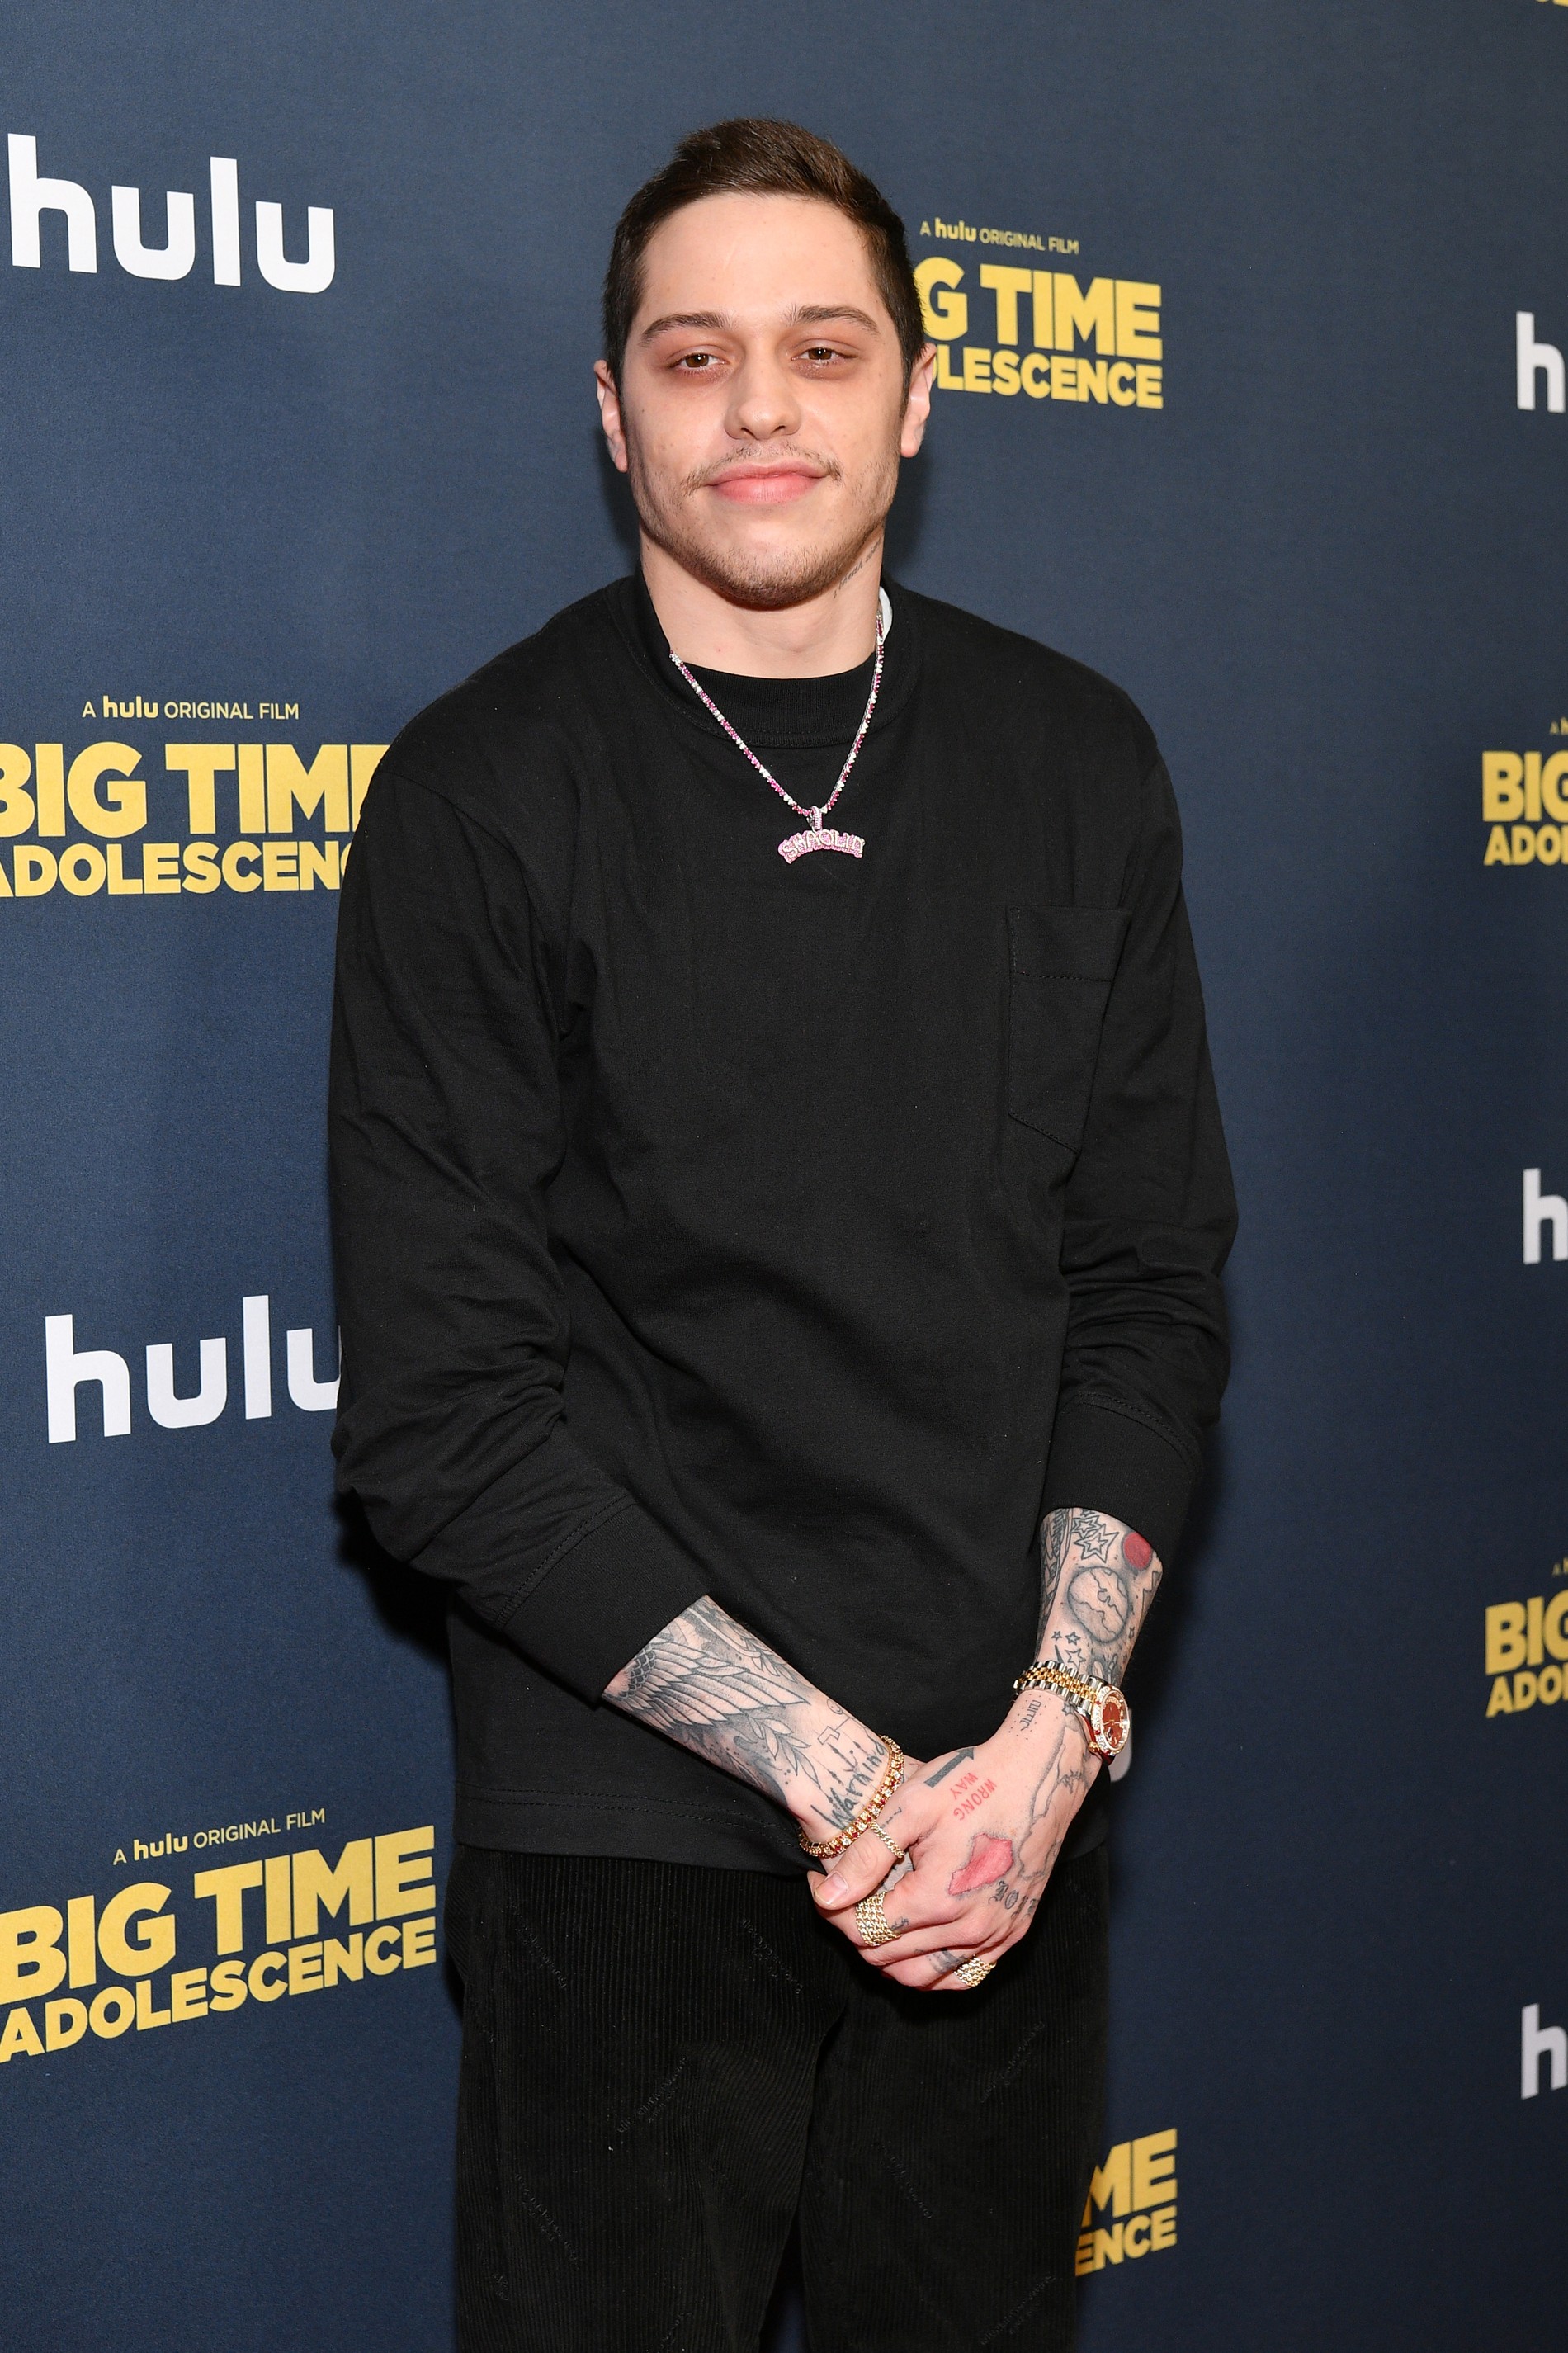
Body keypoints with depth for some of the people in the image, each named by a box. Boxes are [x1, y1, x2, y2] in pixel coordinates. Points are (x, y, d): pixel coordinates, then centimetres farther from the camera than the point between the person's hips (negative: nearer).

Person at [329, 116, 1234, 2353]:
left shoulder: (1073, 762, 4)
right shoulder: (482, 794, -7)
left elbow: (1152, 1284, 4)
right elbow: (442, 1409, -11)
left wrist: (1055, 1734, -9)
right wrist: (843, 1772, -14)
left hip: (1017, 1817, 3)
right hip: (626, 1832, -3)